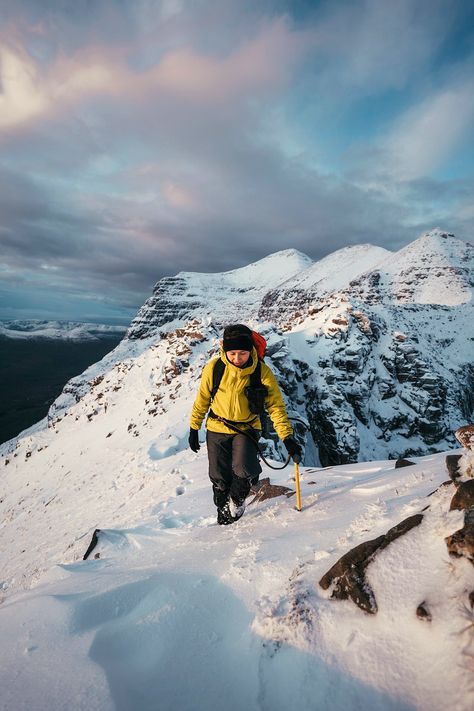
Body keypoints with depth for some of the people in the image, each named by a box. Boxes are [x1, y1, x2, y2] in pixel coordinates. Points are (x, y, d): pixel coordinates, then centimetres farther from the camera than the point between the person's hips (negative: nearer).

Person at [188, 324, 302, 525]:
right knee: (220, 479, 5)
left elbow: (276, 405, -12)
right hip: (217, 429, 1)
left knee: (244, 471, -21)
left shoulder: (262, 372, -18)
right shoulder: (214, 368, -16)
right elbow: (202, 399, -1)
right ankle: (223, 514, 36)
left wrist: (287, 437, -21)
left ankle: (237, 499, 15)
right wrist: (194, 428, 5)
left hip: (247, 429, -1)